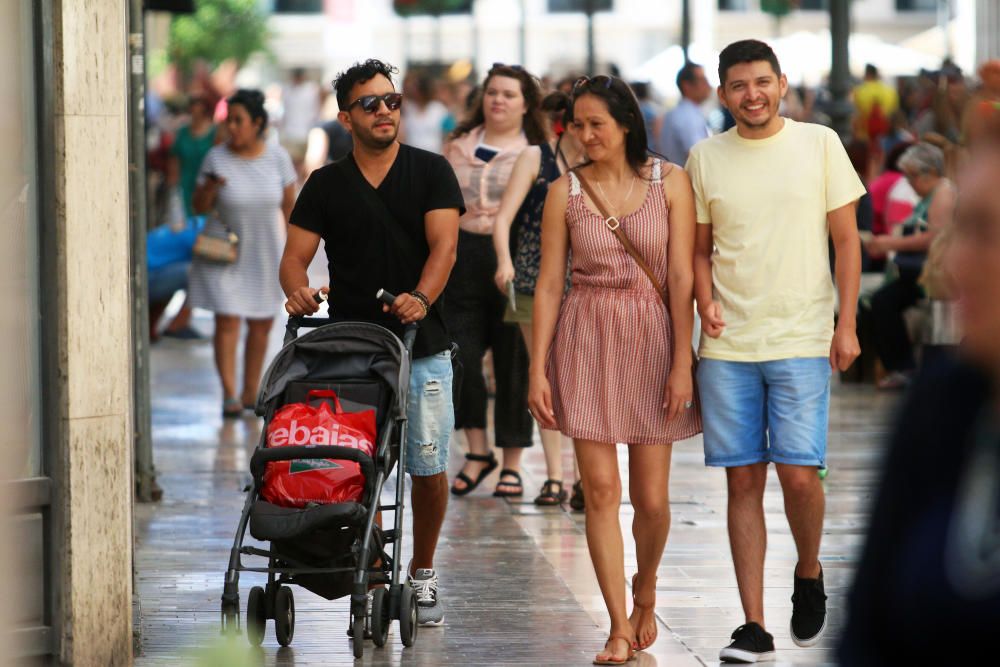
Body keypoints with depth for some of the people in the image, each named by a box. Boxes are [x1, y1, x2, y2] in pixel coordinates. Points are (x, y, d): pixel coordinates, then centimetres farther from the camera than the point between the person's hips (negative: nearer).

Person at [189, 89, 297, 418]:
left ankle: (251, 393, 23)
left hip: (264, 254, 2)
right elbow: (199, 207, -7)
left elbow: (289, 203, 2)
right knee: (227, 321, -11)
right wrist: (210, 186, -28)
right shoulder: (216, 158, -12)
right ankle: (229, 395, -10)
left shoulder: (277, 157, -8)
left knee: (262, 324, 10)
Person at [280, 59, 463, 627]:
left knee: (429, 468, 0)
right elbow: (295, 255, 3)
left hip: (422, 346, -1)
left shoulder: (431, 171, 4)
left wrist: (421, 297, -27)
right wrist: (299, 292, -20)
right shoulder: (327, 185, 8)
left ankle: (423, 575, 20)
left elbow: (444, 243, -8)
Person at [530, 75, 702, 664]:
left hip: (652, 339, -1)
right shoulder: (565, 192, 1)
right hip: (586, 344, 1)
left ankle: (646, 591, 31)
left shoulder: (669, 183, -2)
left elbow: (682, 277, -4)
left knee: (652, 498, 1)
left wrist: (683, 363, -9)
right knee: (601, 491, -4)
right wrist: (537, 370, -3)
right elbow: (549, 284, 1)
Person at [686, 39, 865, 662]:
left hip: (802, 340, -2)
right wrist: (706, 304, -4)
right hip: (727, 345, 2)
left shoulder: (820, 143, 1)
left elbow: (846, 239, 4)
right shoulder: (705, 157, 6)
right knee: (744, 481, 2)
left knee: (799, 474, -10)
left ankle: (809, 574, 21)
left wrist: (848, 324, -2)